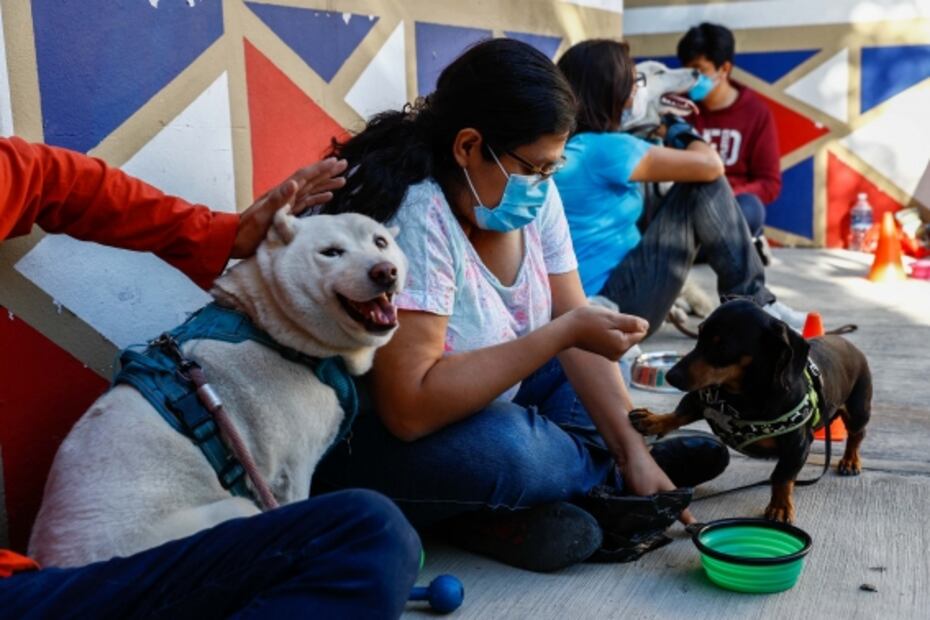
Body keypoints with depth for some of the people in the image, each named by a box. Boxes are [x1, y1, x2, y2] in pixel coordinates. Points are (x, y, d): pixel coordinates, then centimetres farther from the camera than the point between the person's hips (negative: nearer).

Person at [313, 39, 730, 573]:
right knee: (501, 450, -32)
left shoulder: (532, 194, -5)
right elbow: (410, 409, -34)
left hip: (461, 400, 8)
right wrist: (565, 332, -32)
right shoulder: (413, 214, -29)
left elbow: (576, 328, -2)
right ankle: (609, 472, -1)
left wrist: (634, 448, -12)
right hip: (360, 436, -8)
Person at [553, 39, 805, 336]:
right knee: (705, 187, -9)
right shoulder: (604, 149, -18)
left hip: (586, 301, 10)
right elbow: (711, 166, -15)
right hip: (613, 306, -10)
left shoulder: (565, 147, 9)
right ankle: (753, 305, 0)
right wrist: (677, 127, 5)